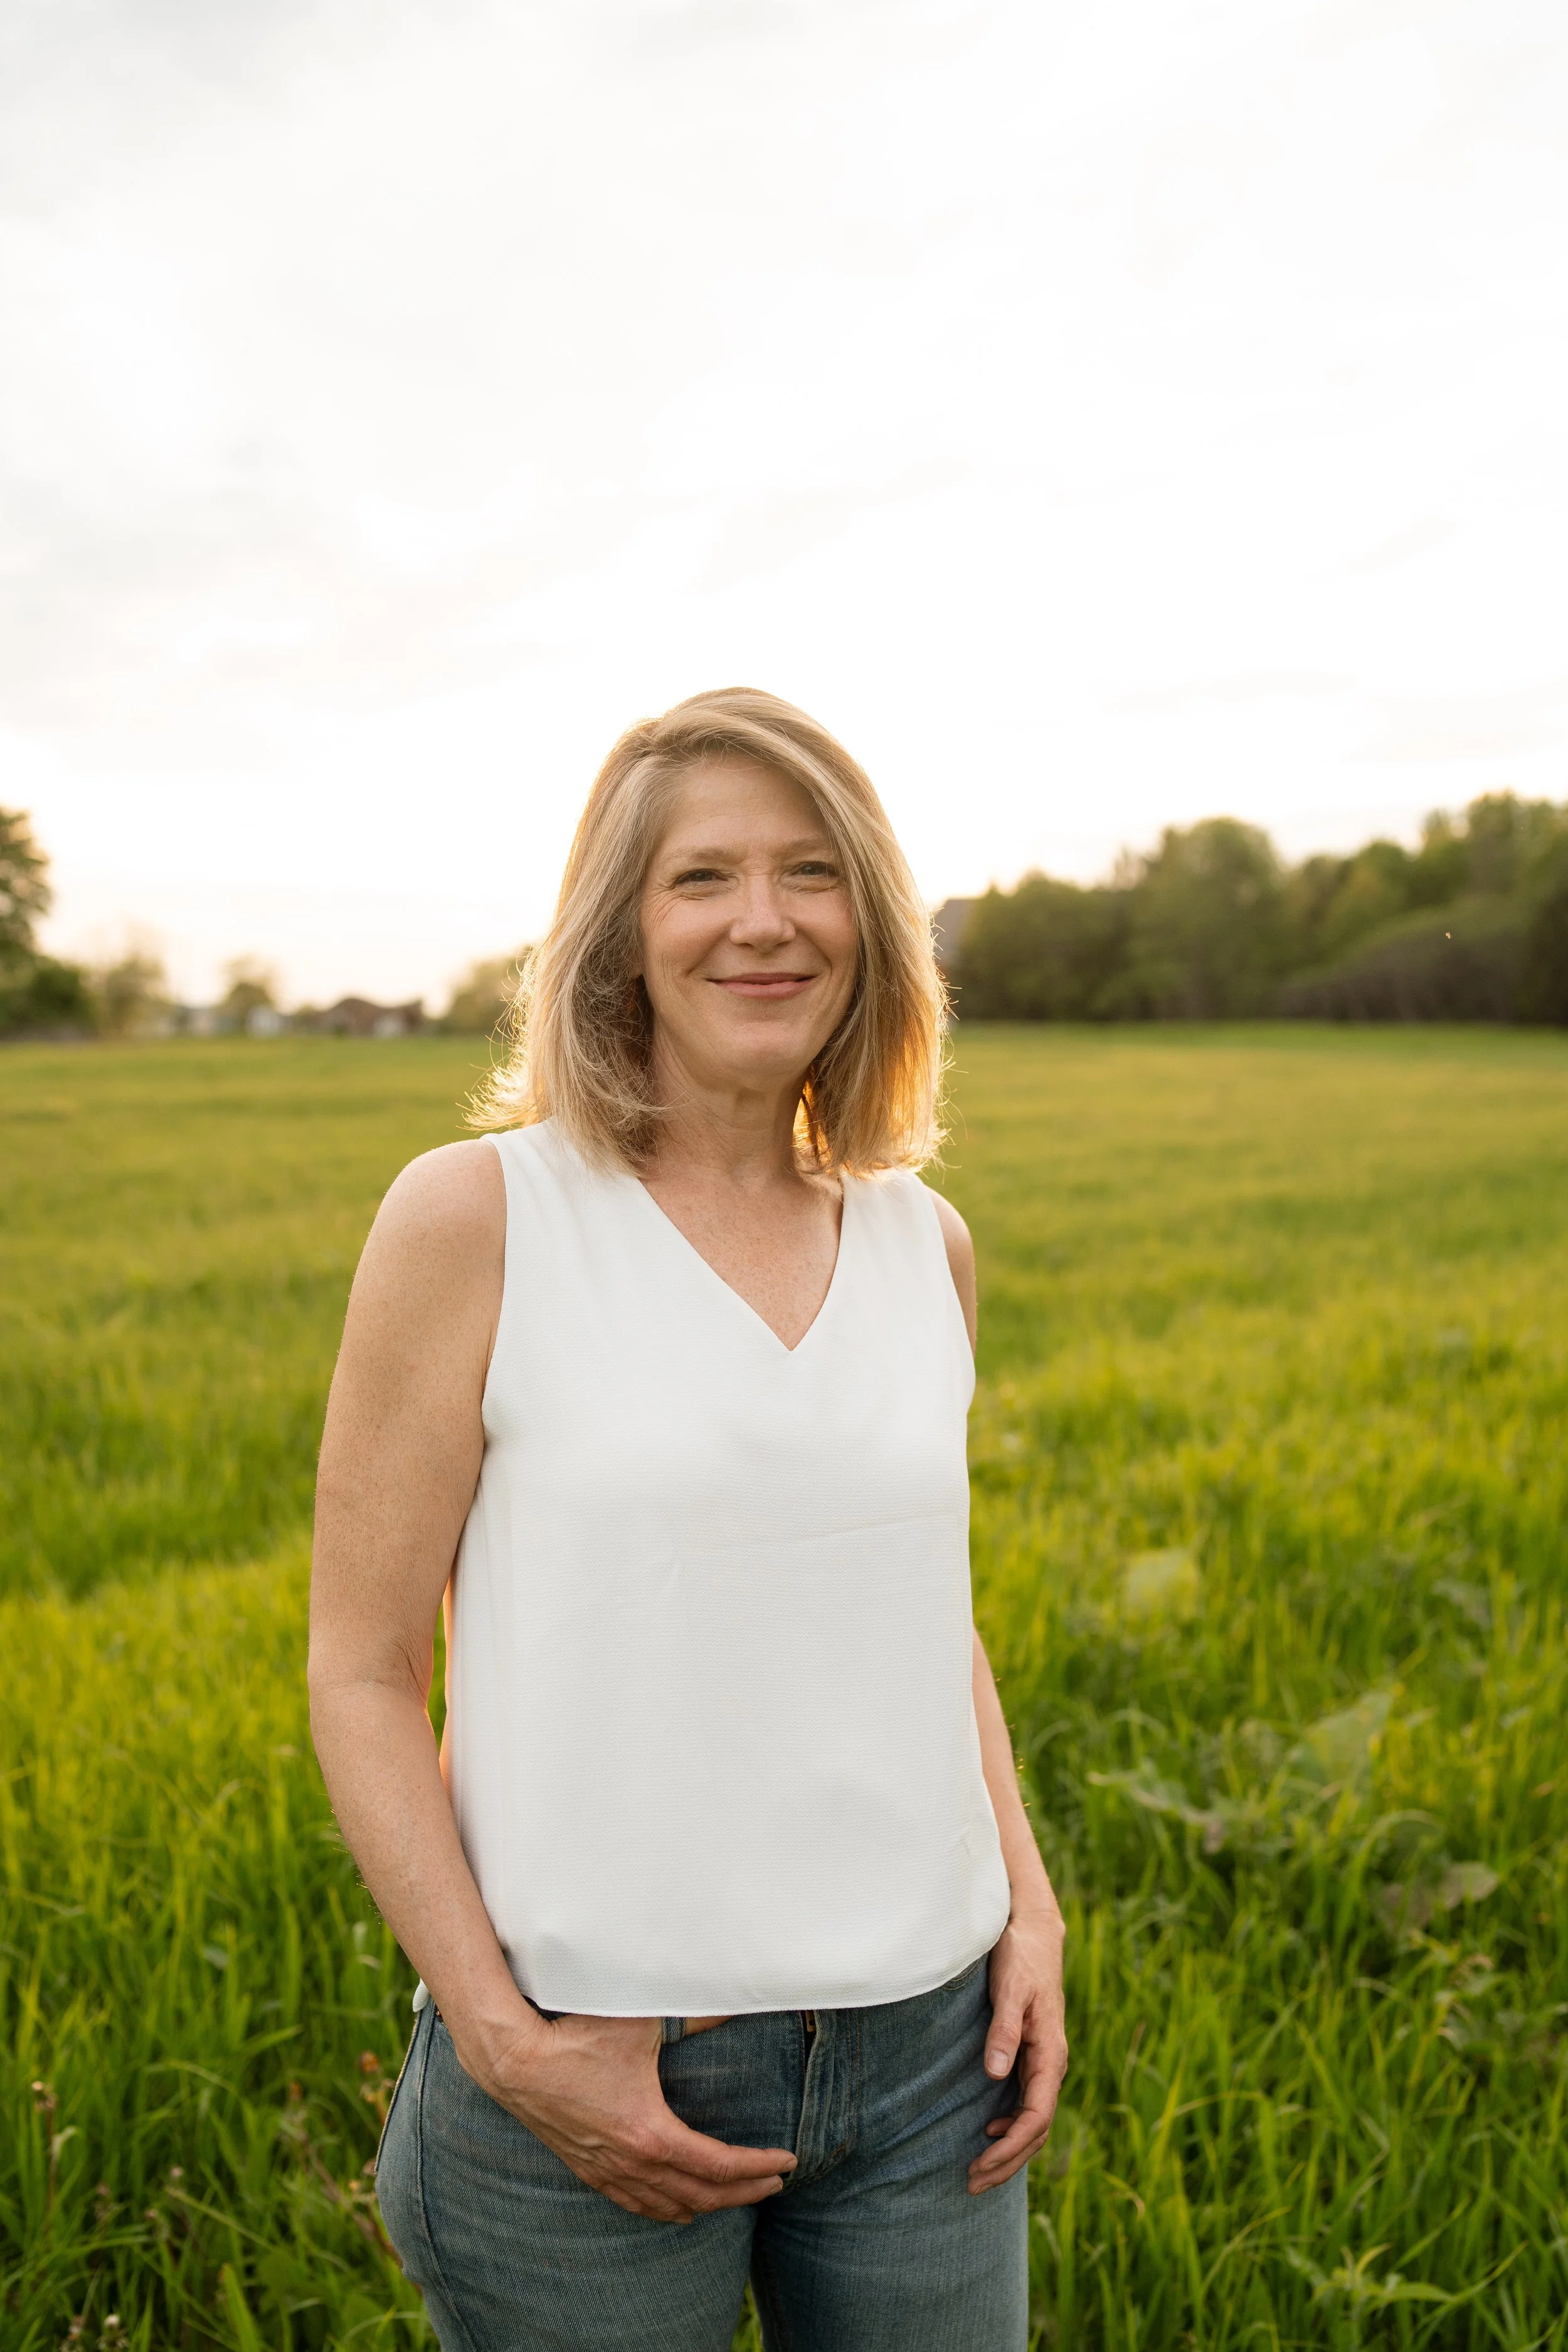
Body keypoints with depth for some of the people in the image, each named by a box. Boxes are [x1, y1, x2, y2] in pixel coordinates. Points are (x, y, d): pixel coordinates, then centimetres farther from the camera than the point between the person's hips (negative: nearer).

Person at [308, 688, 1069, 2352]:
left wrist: (1029, 1902, 3)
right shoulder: (475, 1218, -11)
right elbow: (359, 1670, -8)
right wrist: (501, 2042, -13)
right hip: (588, 2074, -3)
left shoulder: (925, 1244, 2)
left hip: (925, 2044, 4)